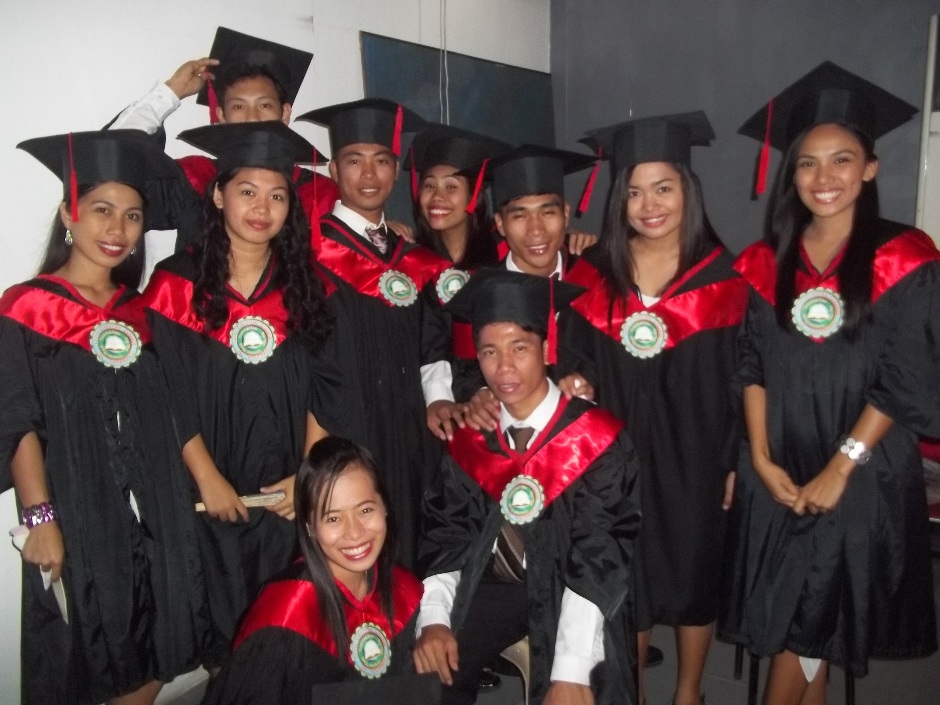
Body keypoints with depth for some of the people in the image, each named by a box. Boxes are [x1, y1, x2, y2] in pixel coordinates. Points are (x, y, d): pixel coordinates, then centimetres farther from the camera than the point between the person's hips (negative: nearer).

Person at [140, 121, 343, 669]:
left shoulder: (304, 286, 3)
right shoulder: (177, 283, -6)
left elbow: (325, 388, 2)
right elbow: (168, 396, -7)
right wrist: (208, 480, -10)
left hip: (289, 491, 2)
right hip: (214, 490, -2)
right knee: (224, 623, 11)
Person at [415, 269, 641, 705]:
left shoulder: (596, 440, -14)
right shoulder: (471, 438, 0)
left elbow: (597, 558, -18)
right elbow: (445, 535, 1)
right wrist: (434, 619, -16)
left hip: (568, 596, -3)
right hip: (490, 587, 4)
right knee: (422, 667, -14)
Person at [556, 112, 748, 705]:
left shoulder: (722, 277, -5)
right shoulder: (594, 273, -3)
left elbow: (739, 378, -2)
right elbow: (571, 361, 5)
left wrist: (732, 463, -2)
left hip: (693, 458, 0)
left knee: (695, 575, 16)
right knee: (625, 583, 12)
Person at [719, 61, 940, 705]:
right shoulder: (766, 262, 3)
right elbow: (752, 367, 3)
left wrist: (839, 468, -13)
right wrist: (761, 458, -6)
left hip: (863, 476, -3)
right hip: (778, 473, 3)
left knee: (803, 624, 5)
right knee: (793, 621, 12)